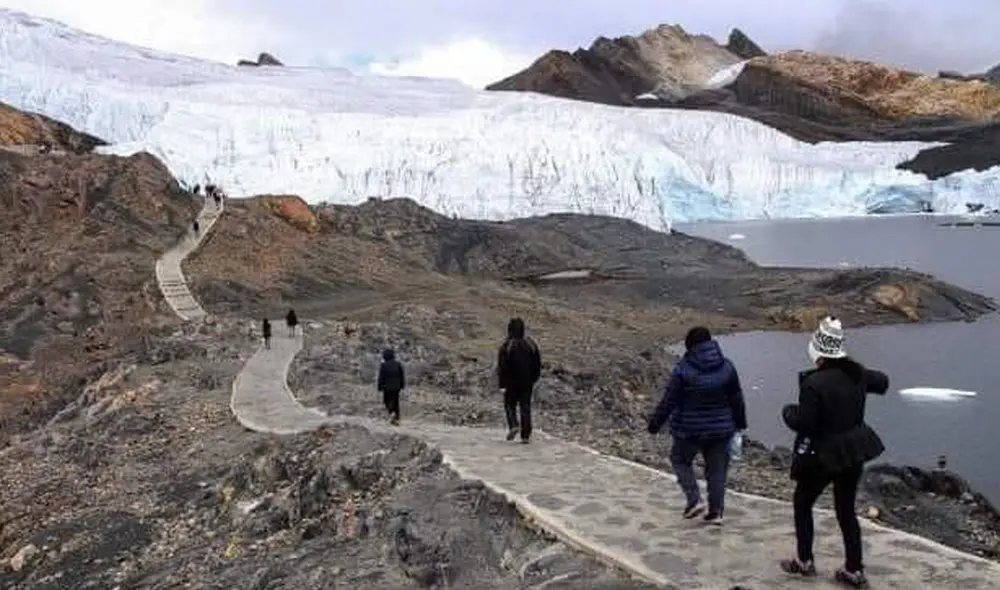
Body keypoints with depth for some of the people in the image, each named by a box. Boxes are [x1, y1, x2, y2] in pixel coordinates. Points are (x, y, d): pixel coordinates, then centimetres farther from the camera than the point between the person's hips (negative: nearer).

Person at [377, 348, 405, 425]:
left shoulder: (383, 365, -9)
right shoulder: (398, 364, 1)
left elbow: (381, 377, -9)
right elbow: (402, 375, 3)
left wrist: (380, 387, -1)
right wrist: (402, 385, 12)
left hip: (387, 387, -3)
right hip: (396, 387, 3)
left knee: (387, 401, 10)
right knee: (396, 402, 12)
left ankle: (391, 412, -18)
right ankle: (396, 419, 10)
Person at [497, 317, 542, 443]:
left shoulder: (506, 346, -10)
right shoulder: (531, 344, 2)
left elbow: (502, 367, -11)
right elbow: (538, 363, 8)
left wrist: (502, 385, -8)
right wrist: (534, 378, 17)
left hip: (511, 382, -3)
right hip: (527, 382, 3)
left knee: (510, 405, 14)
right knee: (526, 407, 7)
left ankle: (513, 425, -10)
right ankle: (525, 435, 5)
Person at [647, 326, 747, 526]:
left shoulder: (683, 369, -15)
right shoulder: (726, 367, -2)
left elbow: (668, 401, -12)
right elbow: (737, 399, 7)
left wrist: (654, 423, -1)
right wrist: (740, 424, 21)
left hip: (689, 429, -3)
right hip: (720, 429, 4)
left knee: (680, 460, 18)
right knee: (717, 468, 14)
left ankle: (694, 500, 4)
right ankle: (716, 512, 17)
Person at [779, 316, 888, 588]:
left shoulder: (813, 383, -25)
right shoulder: (856, 373, -3)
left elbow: (802, 423, -22)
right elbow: (882, 383, 17)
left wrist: (787, 411, -3)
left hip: (823, 456, -6)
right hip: (854, 453, 6)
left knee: (802, 503, 16)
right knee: (846, 510, 17)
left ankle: (804, 561, 24)